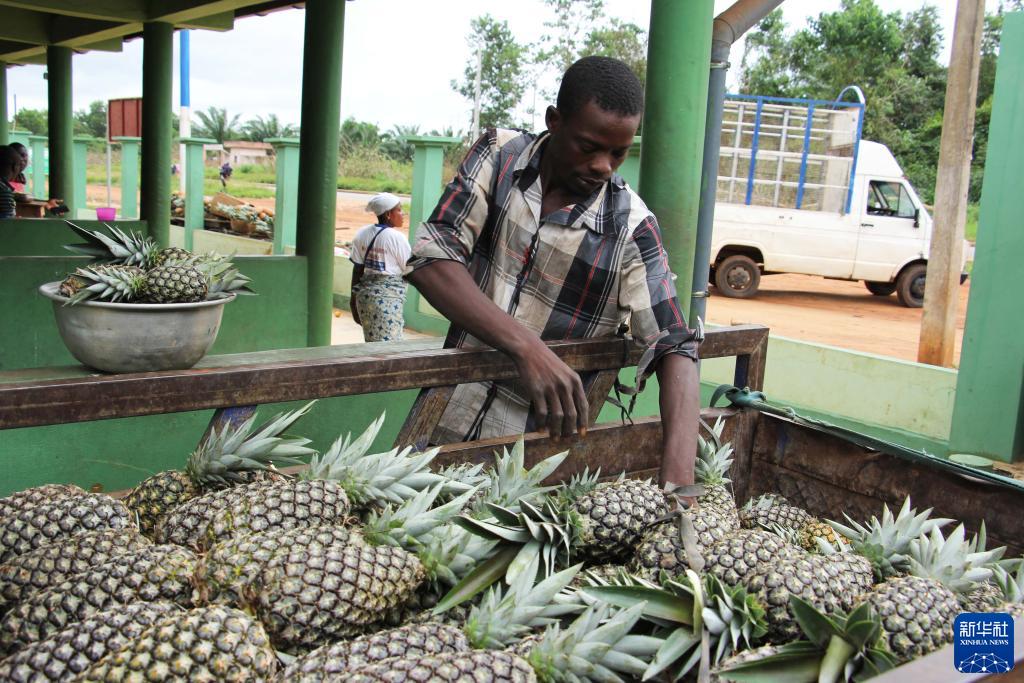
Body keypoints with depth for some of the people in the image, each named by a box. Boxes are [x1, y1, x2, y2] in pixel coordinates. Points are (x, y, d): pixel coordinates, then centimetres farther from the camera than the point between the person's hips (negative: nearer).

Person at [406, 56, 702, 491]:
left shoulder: (630, 227, -12)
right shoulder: (499, 155, -7)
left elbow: (675, 346, -12)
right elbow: (431, 259, -17)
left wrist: (678, 471, -30)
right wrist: (527, 348, -32)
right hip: (448, 416, 2)